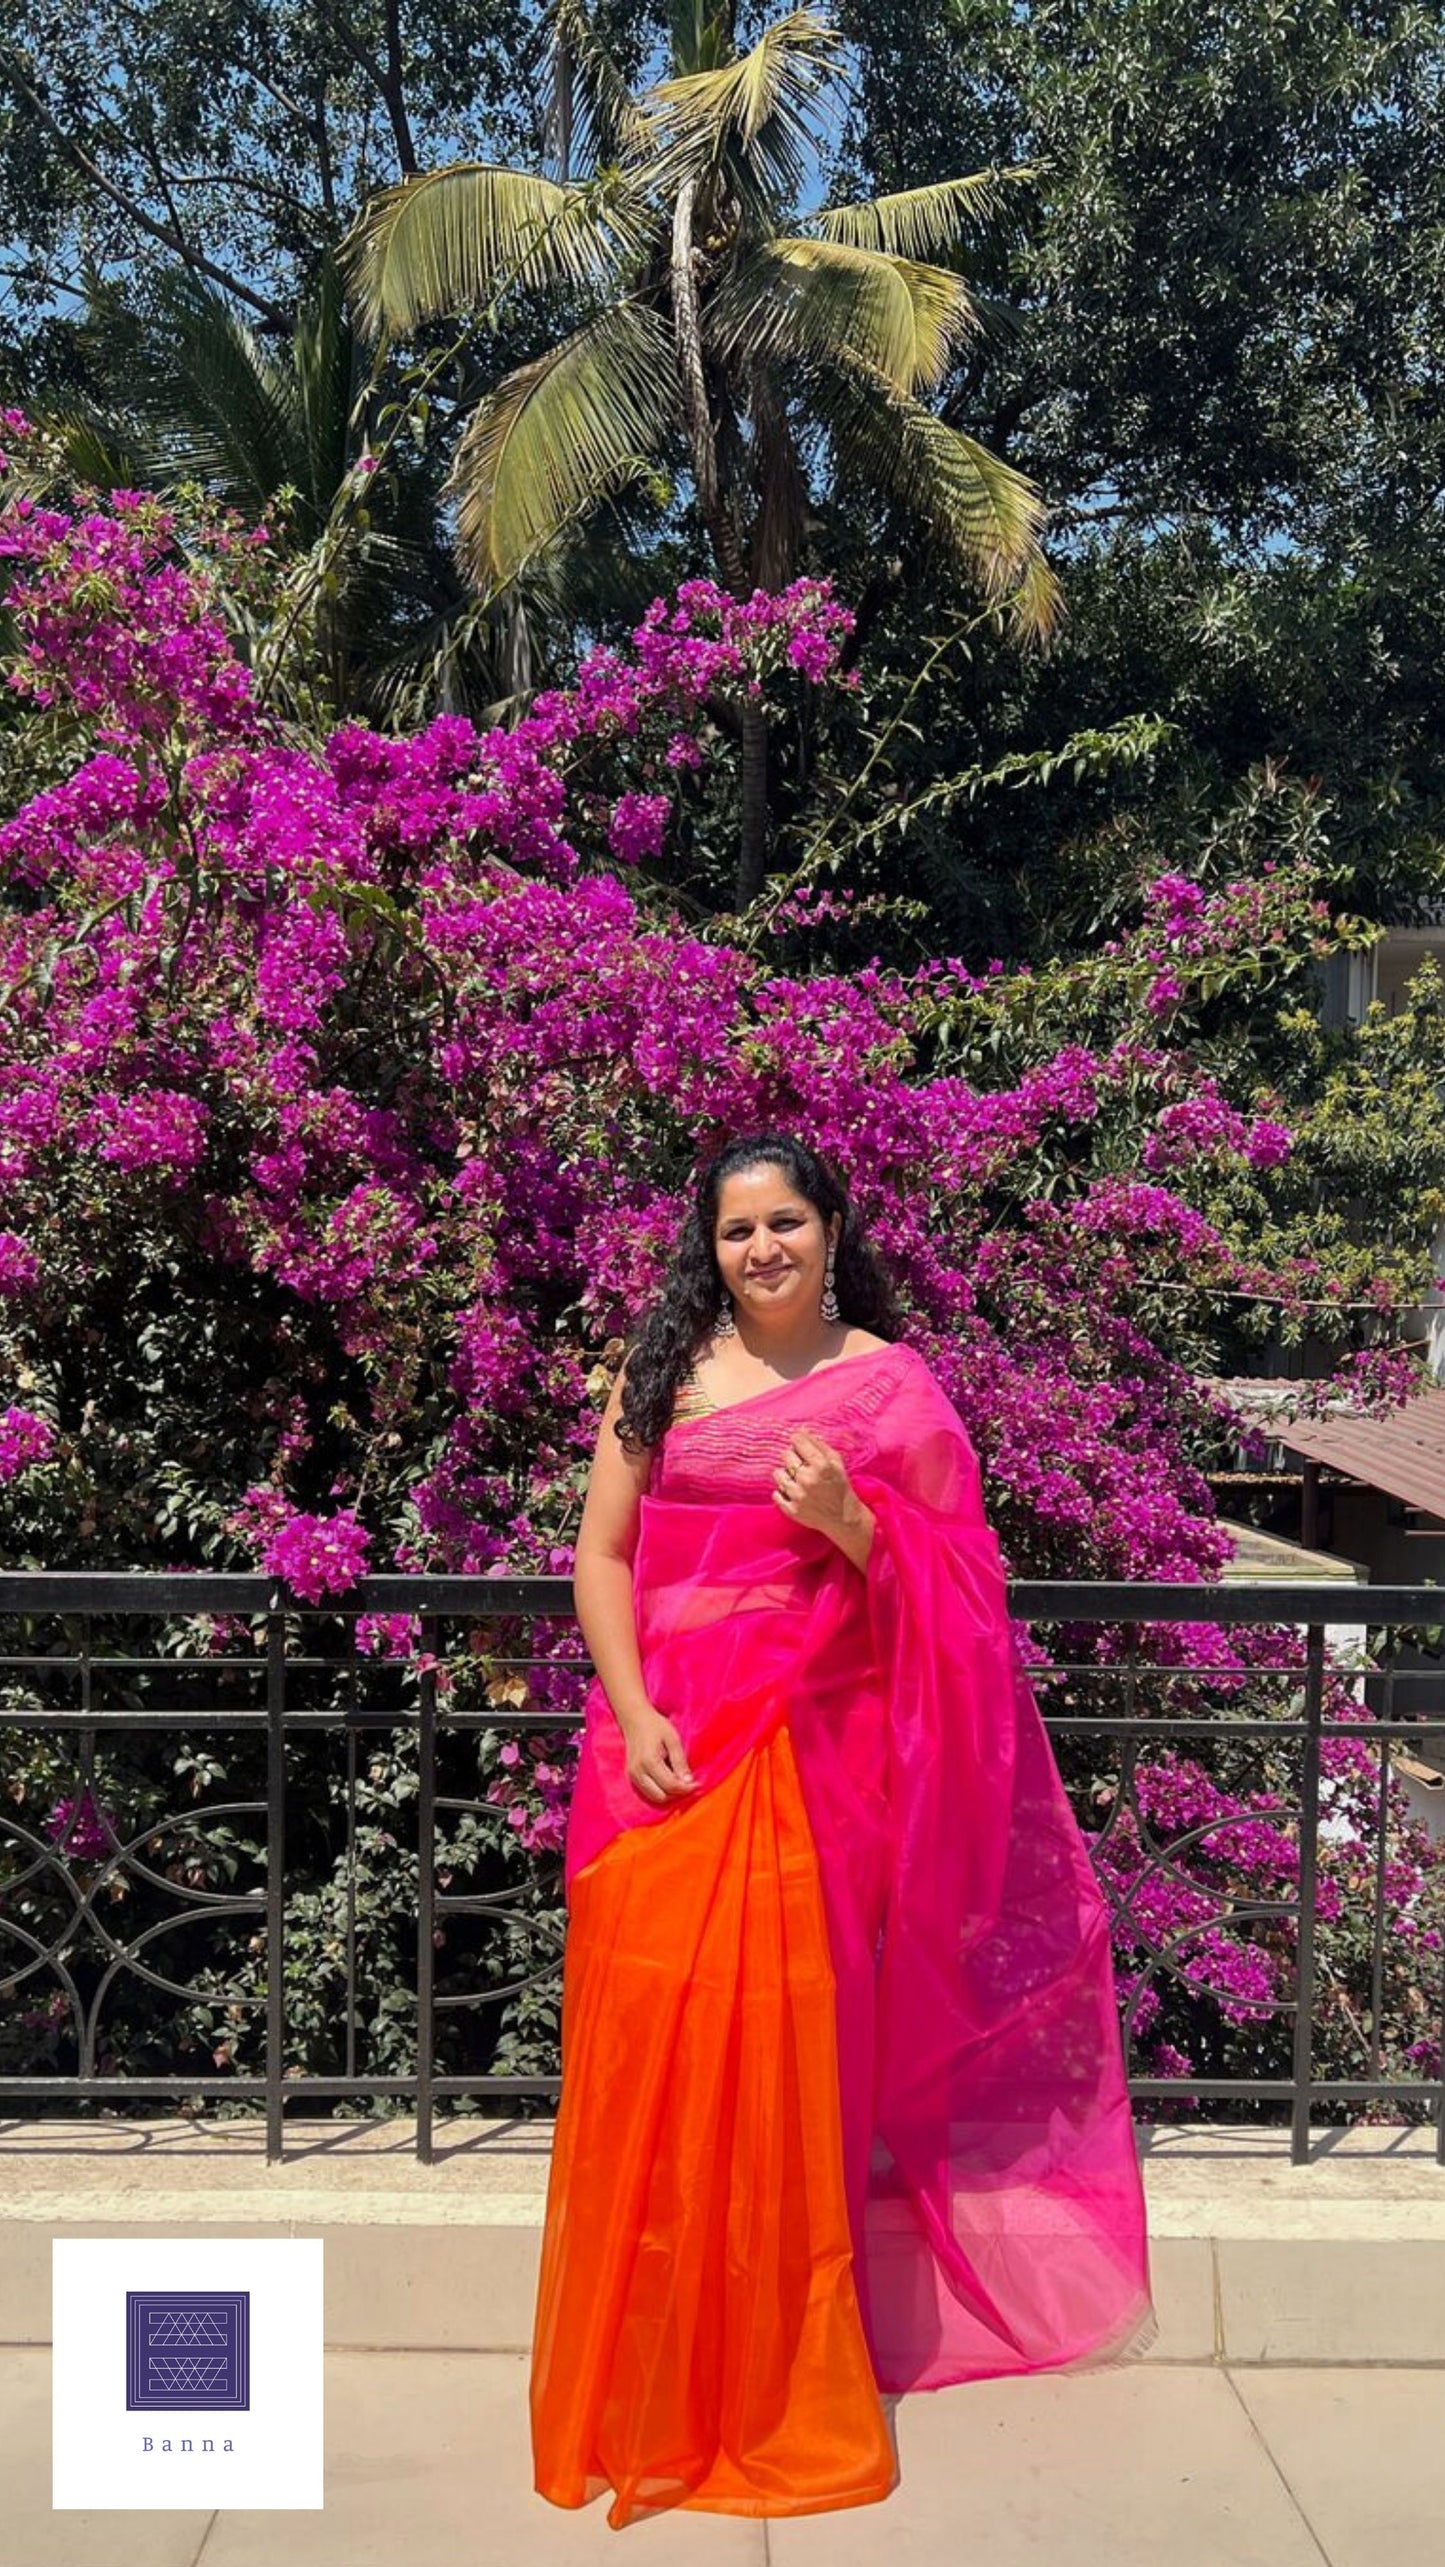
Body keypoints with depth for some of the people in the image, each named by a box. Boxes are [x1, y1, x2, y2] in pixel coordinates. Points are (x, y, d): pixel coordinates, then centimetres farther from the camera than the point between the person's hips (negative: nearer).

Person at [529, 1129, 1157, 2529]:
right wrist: (633, 1713, -9)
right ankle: (645, 2392, 21)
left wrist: (852, 1527, -15)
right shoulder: (662, 1369, 7)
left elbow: (956, 1586, 4)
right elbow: (600, 1554, 3)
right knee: (648, 2048, 3)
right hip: (665, 1747, 1)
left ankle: (785, 2397, 22)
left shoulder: (892, 1385, 4)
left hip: (814, 1757, -1)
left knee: (786, 2057, 3)